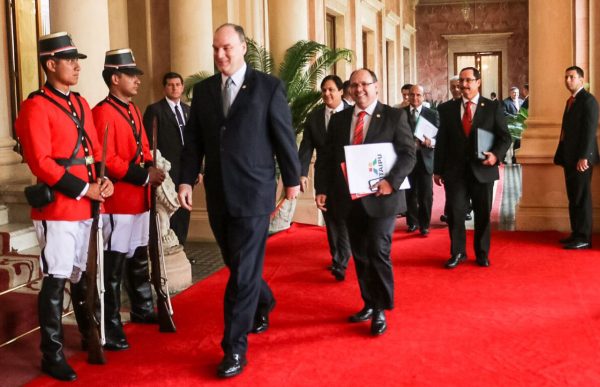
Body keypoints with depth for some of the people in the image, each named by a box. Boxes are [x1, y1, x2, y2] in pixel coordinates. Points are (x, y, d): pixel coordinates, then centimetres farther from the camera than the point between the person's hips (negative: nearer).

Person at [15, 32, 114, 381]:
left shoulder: (81, 103, 14)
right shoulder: (35, 107, -11)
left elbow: (95, 149, 17)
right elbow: (40, 163, -17)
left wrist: (104, 181, -1)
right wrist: (83, 189, -17)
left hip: (87, 207, 8)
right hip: (57, 209, -7)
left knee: (84, 275, 19)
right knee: (55, 281, -1)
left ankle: (90, 337, 35)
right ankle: (52, 356, 11)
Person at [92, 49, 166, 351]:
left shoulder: (133, 110, 15)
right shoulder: (102, 113, -14)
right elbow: (106, 161, -20)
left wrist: (151, 171, 2)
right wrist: (144, 176, -18)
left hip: (139, 199, 9)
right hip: (117, 202, -9)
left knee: (139, 259, 21)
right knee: (113, 267, -4)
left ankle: (142, 310, 36)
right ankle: (110, 329, 3)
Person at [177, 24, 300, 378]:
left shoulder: (269, 86, -3)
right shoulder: (203, 90, 9)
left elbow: (285, 137, 0)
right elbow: (194, 140, 8)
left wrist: (292, 179, 3)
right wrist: (187, 180, -1)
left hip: (253, 192, -5)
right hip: (218, 194, 5)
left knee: (244, 270, -4)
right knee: (236, 263, 17)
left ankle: (235, 348, 4)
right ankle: (263, 303, 45)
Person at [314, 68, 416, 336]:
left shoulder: (394, 116, 0)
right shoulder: (339, 119, 11)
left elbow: (408, 153, -7)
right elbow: (325, 157, 11)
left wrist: (392, 181, -21)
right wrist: (322, 189, 0)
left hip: (380, 197, -4)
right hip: (350, 199, 4)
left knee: (378, 252, -8)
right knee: (360, 255, 12)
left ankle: (381, 310, 6)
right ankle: (369, 304, 25)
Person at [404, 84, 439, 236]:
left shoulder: (432, 114, 2)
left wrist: (431, 142, -21)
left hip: (425, 159, -1)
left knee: (425, 195, 2)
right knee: (410, 193, 11)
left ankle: (424, 225, 13)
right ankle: (412, 222, 25)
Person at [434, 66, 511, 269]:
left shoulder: (493, 107, 3)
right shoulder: (447, 109, 7)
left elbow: (505, 137, 3)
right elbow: (441, 141, 8)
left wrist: (496, 154, -16)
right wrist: (438, 170, 5)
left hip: (482, 170, -1)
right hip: (455, 171, 1)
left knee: (483, 214, 8)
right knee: (454, 213, 0)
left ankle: (482, 253, 23)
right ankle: (457, 252, 16)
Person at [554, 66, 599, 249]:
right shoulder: (570, 101, 18)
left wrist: (583, 157, -23)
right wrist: (562, 155, 12)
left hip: (581, 158, -9)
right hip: (569, 157, 9)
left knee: (581, 198, -5)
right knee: (573, 198, 12)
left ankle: (584, 238, 0)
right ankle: (576, 233, 18)